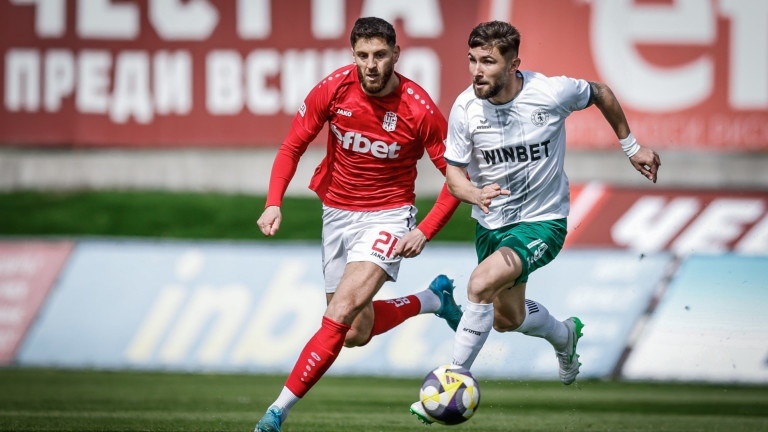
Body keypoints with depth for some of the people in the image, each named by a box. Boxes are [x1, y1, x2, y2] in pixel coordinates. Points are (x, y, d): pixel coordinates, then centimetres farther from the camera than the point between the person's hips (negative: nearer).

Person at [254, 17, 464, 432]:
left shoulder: (419, 110, -19)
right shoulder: (333, 88, -13)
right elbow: (292, 147, -2)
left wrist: (424, 231, -17)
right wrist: (273, 203, -16)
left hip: (387, 216, -5)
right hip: (337, 211, 5)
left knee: (341, 312, -23)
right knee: (356, 334, 10)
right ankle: (433, 299, 35)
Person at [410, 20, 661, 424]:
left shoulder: (551, 93, -23)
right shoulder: (465, 108, -17)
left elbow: (600, 93, -1)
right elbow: (454, 172, -7)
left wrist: (632, 147, 8)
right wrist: (476, 194, -31)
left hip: (542, 222, -5)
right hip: (491, 222, 5)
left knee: (481, 283, -28)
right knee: (507, 319, 22)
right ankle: (564, 335, 56)